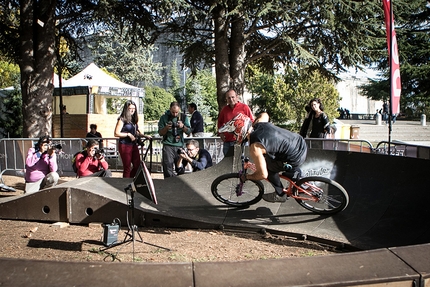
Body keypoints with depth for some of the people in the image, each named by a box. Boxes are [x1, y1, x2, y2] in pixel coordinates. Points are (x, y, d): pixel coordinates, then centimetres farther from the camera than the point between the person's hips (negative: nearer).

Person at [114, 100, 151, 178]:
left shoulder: (134, 119, 12)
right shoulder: (122, 119, -7)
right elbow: (116, 133, -13)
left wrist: (144, 136, 3)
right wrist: (128, 134, -14)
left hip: (134, 145, 7)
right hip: (125, 146, -7)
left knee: (137, 166, 8)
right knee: (127, 168, 1)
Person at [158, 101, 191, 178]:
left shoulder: (184, 117, 6)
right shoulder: (164, 118, 2)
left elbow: (189, 132, 3)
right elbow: (160, 133, 3)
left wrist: (183, 126, -17)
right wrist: (166, 128, -16)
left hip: (180, 145, 2)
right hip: (168, 146, -1)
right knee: (168, 168, -7)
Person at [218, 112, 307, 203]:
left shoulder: (254, 147, -22)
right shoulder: (259, 123, 1)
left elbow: (263, 174, -22)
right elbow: (264, 114, 27)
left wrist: (247, 177, -3)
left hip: (297, 158, -8)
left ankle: (280, 195, 22)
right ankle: (296, 174, 38)